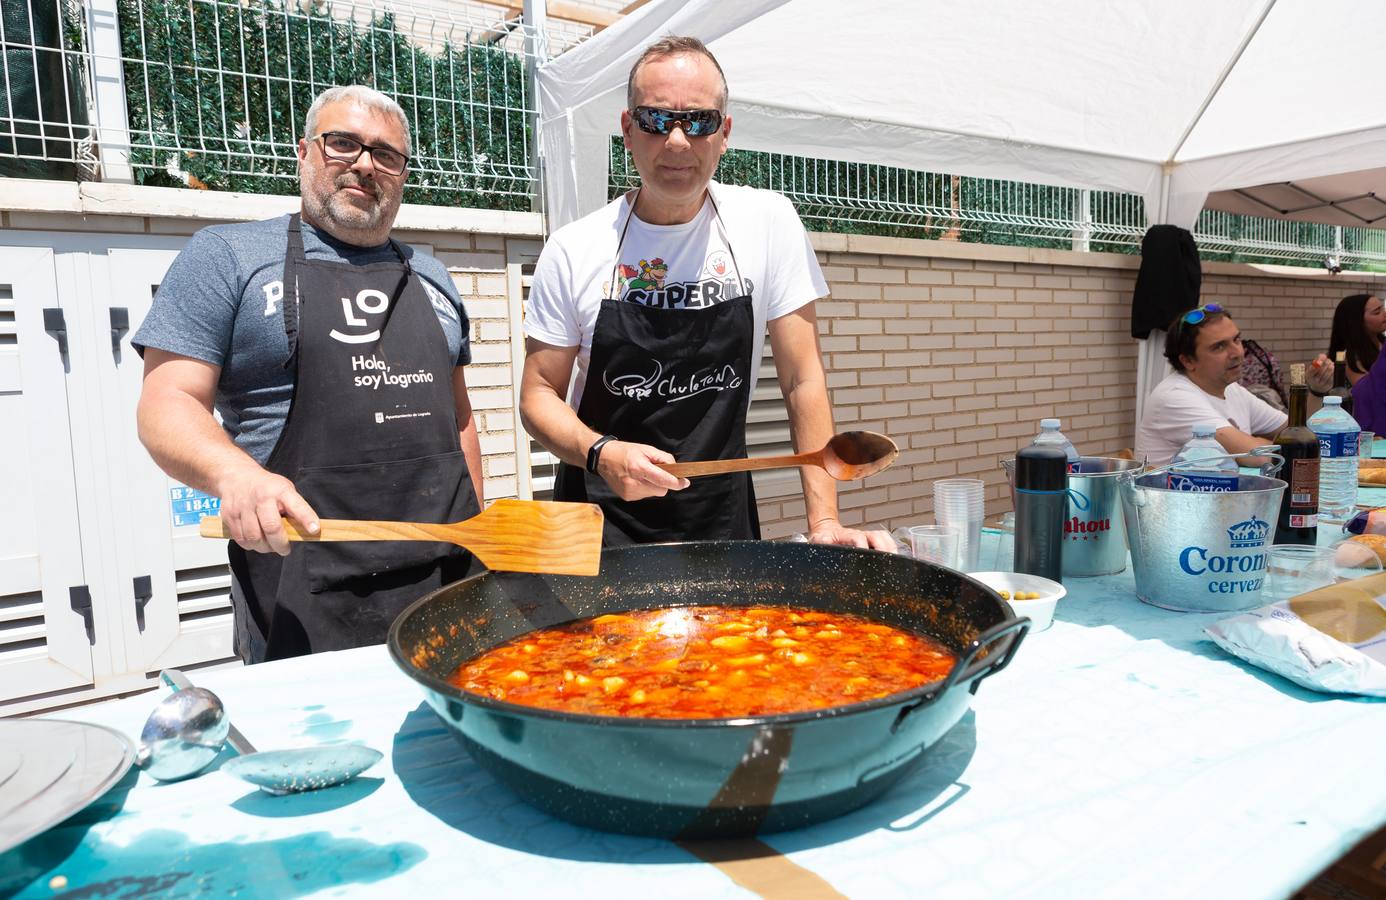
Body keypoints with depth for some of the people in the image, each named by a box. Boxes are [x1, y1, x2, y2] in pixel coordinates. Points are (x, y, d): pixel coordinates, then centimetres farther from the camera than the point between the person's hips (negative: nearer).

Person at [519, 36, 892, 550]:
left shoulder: (768, 223, -7)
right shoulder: (572, 250, -8)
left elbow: (803, 380, -6)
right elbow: (539, 394, -3)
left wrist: (824, 523, -12)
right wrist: (602, 454, -23)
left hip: (723, 520, 1)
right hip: (600, 518, 0)